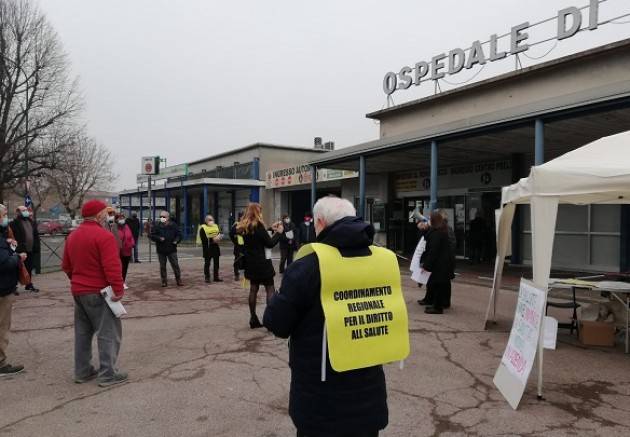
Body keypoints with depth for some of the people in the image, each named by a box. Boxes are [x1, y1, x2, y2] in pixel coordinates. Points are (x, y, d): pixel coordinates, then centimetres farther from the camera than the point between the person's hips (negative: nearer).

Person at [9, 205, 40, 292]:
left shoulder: (32, 222, 14)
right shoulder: (14, 223, -8)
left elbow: (36, 235, 15)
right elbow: (13, 237, -14)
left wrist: (36, 247, 7)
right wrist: (18, 248, -21)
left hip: (31, 250, 6)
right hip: (20, 251, -6)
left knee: (29, 269, 15)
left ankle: (29, 285, 26)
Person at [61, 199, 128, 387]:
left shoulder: (72, 236, 10)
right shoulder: (104, 236, -17)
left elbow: (66, 266, 16)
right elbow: (112, 267, -24)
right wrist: (119, 289, -20)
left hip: (78, 291, 9)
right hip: (99, 292, -9)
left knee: (83, 332, 16)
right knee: (108, 332, -1)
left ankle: (82, 371, 23)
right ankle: (108, 374, 1)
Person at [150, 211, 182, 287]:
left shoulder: (173, 225, 1)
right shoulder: (156, 226, 0)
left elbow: (179, 234, 7)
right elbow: (151, 235, -2)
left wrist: (176, 240, -11)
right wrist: (159, 238, -18)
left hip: (172, 249, -1)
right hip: (161, 250, 1)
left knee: (175, 265, 0)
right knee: (162, 266, 8)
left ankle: (178, 280, 10)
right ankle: (164, 281, 17)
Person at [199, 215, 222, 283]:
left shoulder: (216, 226, 14)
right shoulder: (203, 228, -5)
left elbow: (219, 234, 16)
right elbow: (203, 239, -14)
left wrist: (218, 237, -8)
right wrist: (212, 239, -23)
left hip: (215, 247, 6)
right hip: (207, 248, -6)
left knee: (216, 263, 9)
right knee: (207, 263, 1)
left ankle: (216, 277, 16)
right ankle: (207, 277, 8)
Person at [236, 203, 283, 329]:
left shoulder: (244, 226, 7)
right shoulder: (258, 225, -16)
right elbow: (270, 243, -14)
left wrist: (271, 229, 16)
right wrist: (278, 232, -1)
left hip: (251, 263, 8)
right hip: (262, 263, -8)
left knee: (253, 289, 12)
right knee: (270, 289, -1)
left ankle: (253, 319, 16)